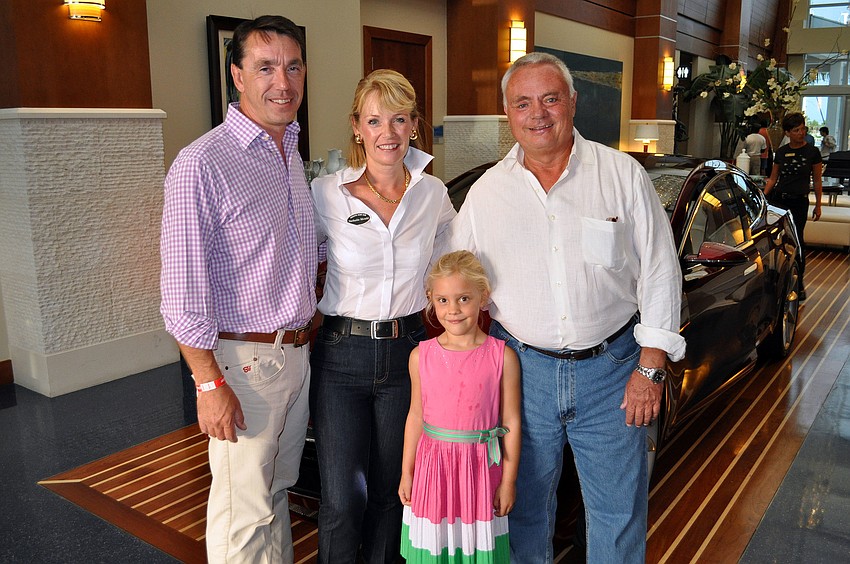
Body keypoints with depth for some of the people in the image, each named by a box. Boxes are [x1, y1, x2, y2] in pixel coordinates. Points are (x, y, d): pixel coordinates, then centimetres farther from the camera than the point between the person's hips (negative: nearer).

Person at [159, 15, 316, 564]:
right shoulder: (203, 164, -16)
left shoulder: (293, 155, 10)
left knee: (278, 491, 21)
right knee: (245, 511, 5)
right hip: (244, 360, -7)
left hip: (298, 350, 7)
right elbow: (183, 290, -18)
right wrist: (209, 384, -18)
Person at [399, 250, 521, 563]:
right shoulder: (421, 355, -2)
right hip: (432, 466, 2)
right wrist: (406, 473, 9)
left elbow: (511, 422, -3)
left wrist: (508, 481, -1)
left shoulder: (502, 357, -7)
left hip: (481, 467, -1)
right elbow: (416, 416, 6)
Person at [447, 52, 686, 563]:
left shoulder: (623, 175, -2)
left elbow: (659, 273, -1)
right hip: (522, 369, 1)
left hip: (611, 369, -1)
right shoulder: (485, 193, 2)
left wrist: (650, 368, -4)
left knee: (619, 510, 11)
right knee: (525, 505, 16)